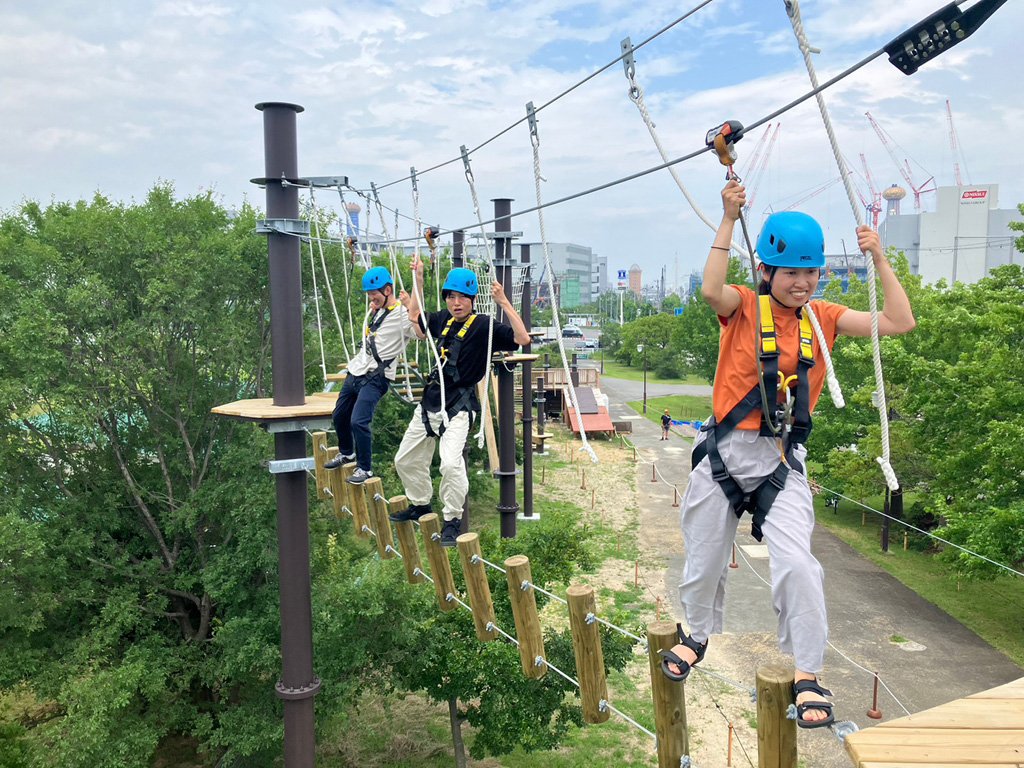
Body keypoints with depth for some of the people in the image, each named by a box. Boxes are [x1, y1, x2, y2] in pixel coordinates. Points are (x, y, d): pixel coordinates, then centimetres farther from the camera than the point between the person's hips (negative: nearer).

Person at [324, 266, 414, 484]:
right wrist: (373, 308, 20)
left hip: (375, 378, -9)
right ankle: (346, 453, 43)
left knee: (358, 421, -17)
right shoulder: (375, 311, 14)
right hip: (355, 372, 9)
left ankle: (365, 468, 1)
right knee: (339, 416, 19)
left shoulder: (402, 314, -13)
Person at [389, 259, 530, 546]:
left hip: (458, 407, -7)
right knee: (406, 460, 18)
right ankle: (420, 505, 40)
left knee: (451, 463, -25)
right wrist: (418, 280, 20)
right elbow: (415, 318, 27)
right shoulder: (443, 319, 8)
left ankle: (452, 520, -4)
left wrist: (504, 303, -29)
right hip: (429, 404, 7)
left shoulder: (484, 326, -10)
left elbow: (522, 338, -23)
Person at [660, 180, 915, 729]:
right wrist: (729, 221, -28)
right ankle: (697, 633, 42)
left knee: (796, 564, -13)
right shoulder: (744, 307, -5)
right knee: (704, 561, 13)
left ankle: (806, 672, 7)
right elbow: (711, 290, -28)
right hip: (724, 453, -1)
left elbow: (899, 322, 0)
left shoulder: (822, 317, 5)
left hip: (783, 461, 1)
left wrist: (879, 260, -7)